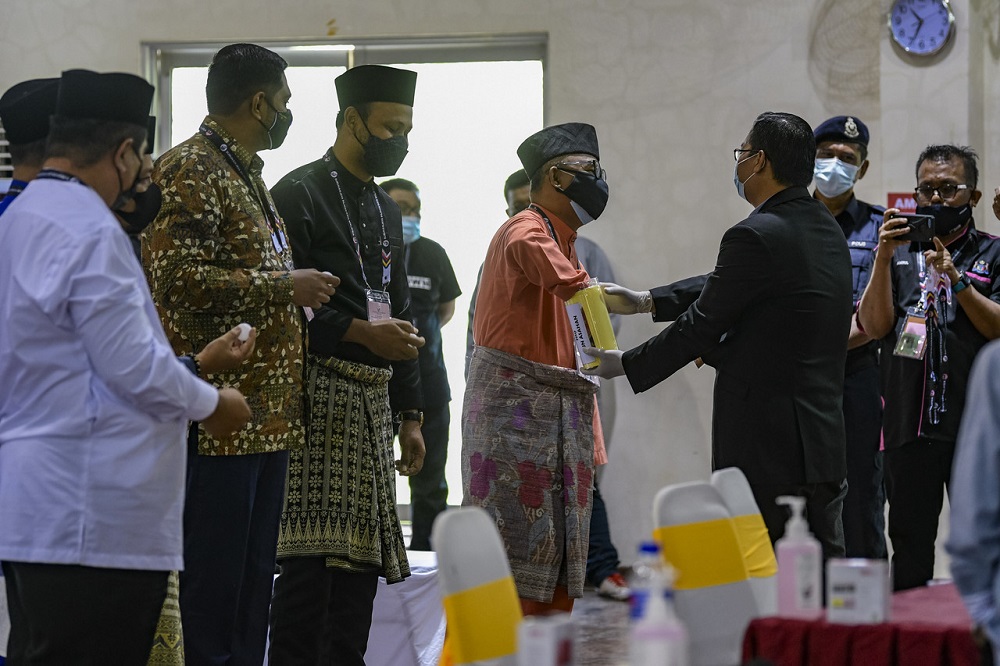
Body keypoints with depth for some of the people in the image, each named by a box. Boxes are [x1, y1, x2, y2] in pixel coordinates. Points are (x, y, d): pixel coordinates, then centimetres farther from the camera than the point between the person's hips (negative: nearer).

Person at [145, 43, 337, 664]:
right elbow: (177, 278, -22)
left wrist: (302, 289, 18)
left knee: (254, 576, 13)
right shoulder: (189, 171, -10)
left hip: (267, 415, 10)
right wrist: (283, 287, -17)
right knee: (211, 583, -6)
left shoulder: (247, 173, 21)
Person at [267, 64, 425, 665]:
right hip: (319, 392, -8)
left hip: (373, 400, 8)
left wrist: (410, 414, 19)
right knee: (313, 556, -12)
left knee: (363, 553, 7)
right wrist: (359, 332, -19)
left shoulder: (386, 209, 21)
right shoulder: (299, 194, -5)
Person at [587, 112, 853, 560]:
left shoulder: (756, 237, -15)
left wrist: (625, 365, 6)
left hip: (764, 446, -8)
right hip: (826, 442, 9)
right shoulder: (827, 230, 13)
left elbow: (699, 326, -9)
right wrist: (644, 301, 24)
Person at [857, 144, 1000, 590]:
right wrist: (883, 259, -8)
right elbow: (875, 326, 2)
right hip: (909, 421, 2)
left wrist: (956, 279, -14)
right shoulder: (898, 253, 15)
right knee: (910, 545, 6)